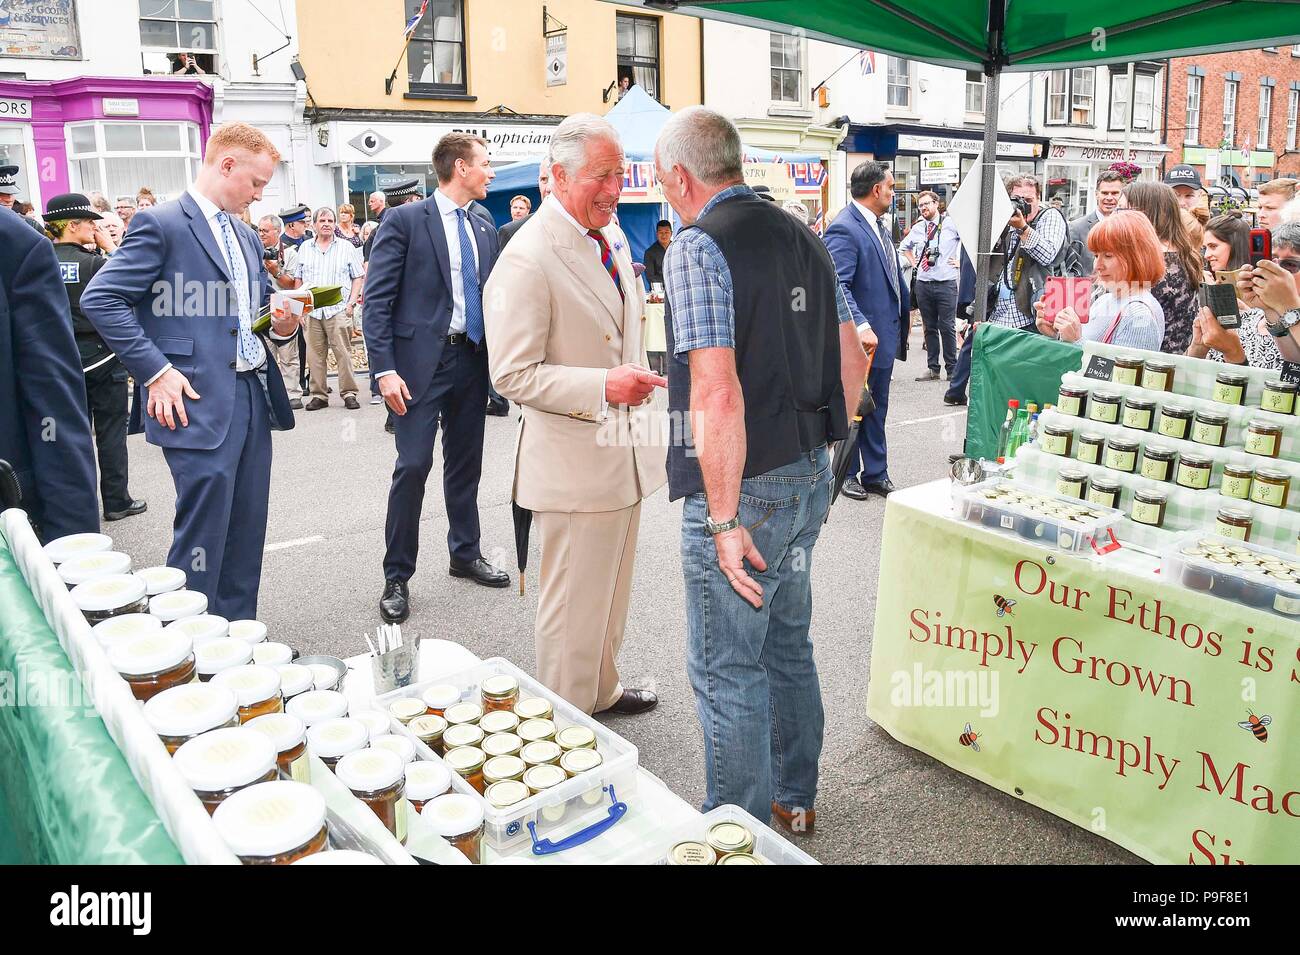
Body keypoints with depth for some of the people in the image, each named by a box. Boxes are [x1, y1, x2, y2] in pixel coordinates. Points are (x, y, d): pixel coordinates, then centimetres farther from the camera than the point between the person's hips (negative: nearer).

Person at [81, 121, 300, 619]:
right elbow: (99, 299, -11)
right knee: (202, 540, -5)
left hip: (254, 397, 8)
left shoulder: (247, 236, 19)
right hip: (200, 405, -8)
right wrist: (155, 370, -15)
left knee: (247, 536, 12)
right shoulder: (162, 223, -6)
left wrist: (280, 324, 4)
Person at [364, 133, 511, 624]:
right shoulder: (404, 220, -5)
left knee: (466, 464, 13)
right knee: (413, 465, -7)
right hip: (421, 360, -6)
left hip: (471, 360, 6)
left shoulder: (485, 231, 13)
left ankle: (466, 555, 30)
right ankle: (397, 578, 6)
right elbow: (376, 299, -9)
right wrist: (385, 369, -17)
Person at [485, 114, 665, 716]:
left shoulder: (613, 237, 10)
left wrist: (638, 381, 19)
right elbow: (512, 374, -20)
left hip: (625, 452, 9)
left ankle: (602, 692, 41)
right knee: (574, 606, 4)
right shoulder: (527, 260, -18)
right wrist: (604, 386, -26)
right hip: (574, 460, -8)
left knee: (612, 592, 22)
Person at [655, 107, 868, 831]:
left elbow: (717, 396, -25)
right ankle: (794, 797, 40)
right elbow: (853, 360, 13)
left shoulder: (698, 246, -15)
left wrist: (724, 519, -20)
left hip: (744, 487, -8)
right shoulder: (805, 237, 9)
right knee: (788, 646, 22)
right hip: (811, 475, 9)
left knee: (728, 670, 7)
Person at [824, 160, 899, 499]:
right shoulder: (844, 228, -17)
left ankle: (875, 474, 27)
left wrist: (905, 310, 19)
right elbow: (838, 286, -26)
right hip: (861, 340, -9)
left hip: (884, 334, 9)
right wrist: (860, 326, -33)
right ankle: (848, 475, 21)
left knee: (876, 408, 16)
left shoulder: (877, 225, 12)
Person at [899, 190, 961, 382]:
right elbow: (904, 247, 31)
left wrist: (961, 261, -4)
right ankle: (933, 368, 15)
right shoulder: (917, 228, 12)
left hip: (946, 283, -4)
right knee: (929, 327, 8)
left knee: (947, 327, -5)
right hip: (923, 283, 4)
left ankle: (952, 369, 4)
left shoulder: (951, 224, -2)